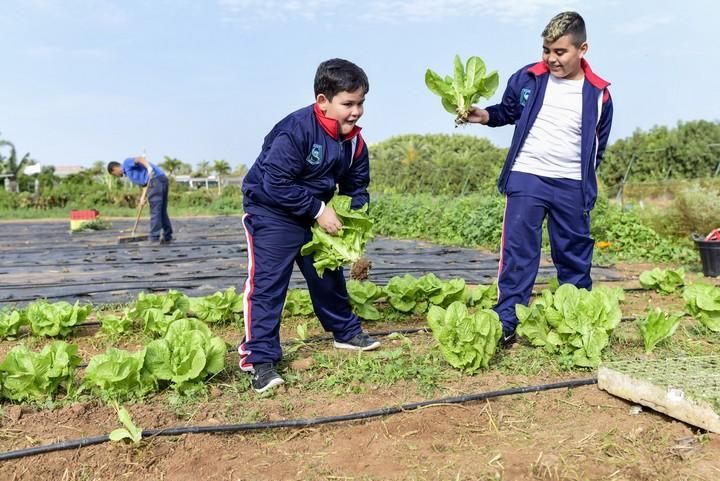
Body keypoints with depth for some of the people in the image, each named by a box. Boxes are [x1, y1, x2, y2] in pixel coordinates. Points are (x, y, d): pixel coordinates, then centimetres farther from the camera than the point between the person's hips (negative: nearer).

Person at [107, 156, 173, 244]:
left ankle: (154, 238, -6)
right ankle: (167, 237, 16)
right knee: (161, 211, 13)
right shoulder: (128, 172, 29)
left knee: (155, 211, -7)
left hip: (156, 180, -10)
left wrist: (149, 167, -32)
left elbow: (140, 159, -15)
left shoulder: (126, 162, 5)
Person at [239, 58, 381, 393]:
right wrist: (319, 210, -25)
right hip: (271, 211, -7)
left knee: (328, 273, 16)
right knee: (267, 281, -11)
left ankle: (346, 330, 35)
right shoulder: (295, 130, -28)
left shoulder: (354, 140, -5)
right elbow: (276, 184, -30)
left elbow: (356, 187, 6)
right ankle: (260, 358, -5)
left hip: (316, 213, 7)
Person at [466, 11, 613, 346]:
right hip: (526, 178, -1)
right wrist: (486, 115, -5)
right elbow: (508, 112, 15)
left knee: (575, 255, 12)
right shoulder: (526, 79, -2)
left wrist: (587, 186, 4)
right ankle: (506, 320, 4)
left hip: (572, 186, 1)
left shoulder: (598, 94, 0)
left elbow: (598, 148, 9)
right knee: (517, 252, -3)